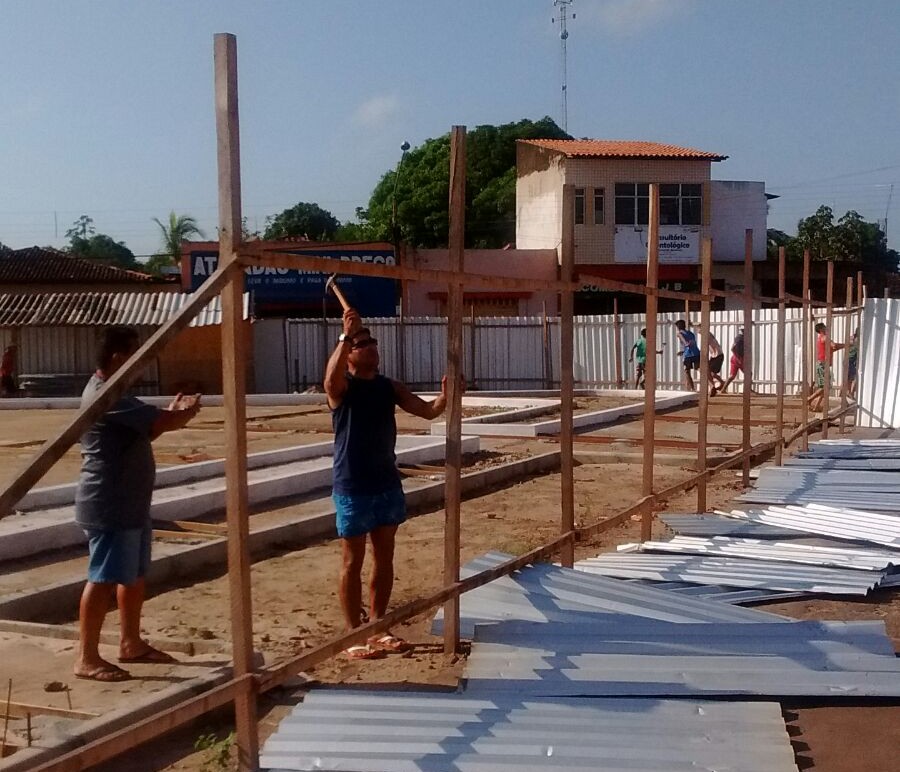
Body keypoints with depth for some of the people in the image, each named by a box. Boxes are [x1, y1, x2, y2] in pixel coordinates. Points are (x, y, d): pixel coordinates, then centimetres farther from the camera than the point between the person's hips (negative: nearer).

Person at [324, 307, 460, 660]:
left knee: (384, 558, 13)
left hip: (387, 484, 7)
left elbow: (427, 411, 2)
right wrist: (346, 336, -44)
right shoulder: (341, 387, -10)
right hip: (353, 488, -6)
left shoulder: (390, 387, 8)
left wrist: (445, 396, -18)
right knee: (353, 561, 3)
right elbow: (331, 377, -34)